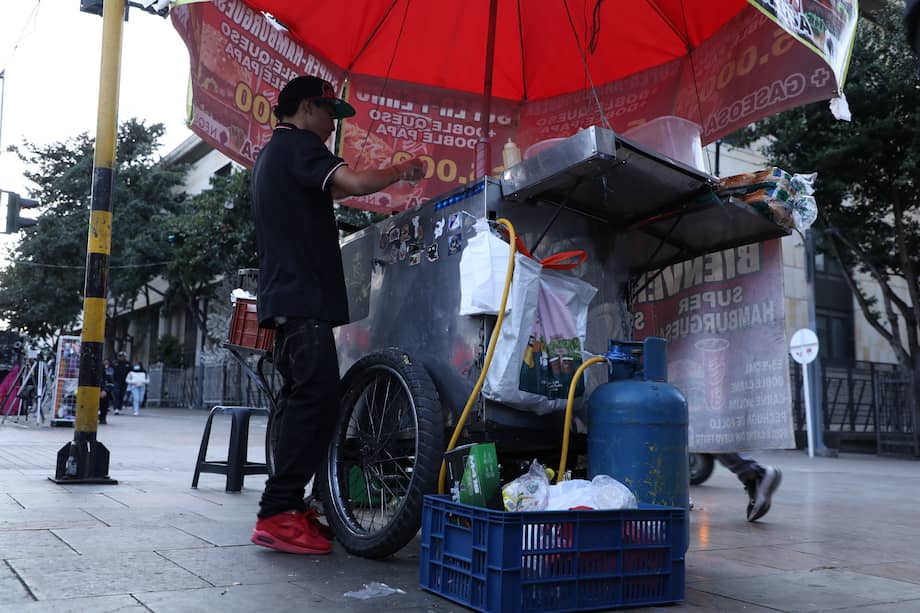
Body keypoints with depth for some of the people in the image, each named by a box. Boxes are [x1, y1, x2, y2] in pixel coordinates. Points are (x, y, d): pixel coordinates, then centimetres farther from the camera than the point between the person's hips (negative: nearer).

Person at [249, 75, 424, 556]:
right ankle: (277, 515, -16)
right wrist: (399, 171, -4)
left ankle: (287, 508, 12)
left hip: (284, 297, 11)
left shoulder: (271, 154, 26)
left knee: (300, 398, 10)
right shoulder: (297, 144, -5)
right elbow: (354, 182, -19)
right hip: (303, 297, -11)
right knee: (317, 396, -15)